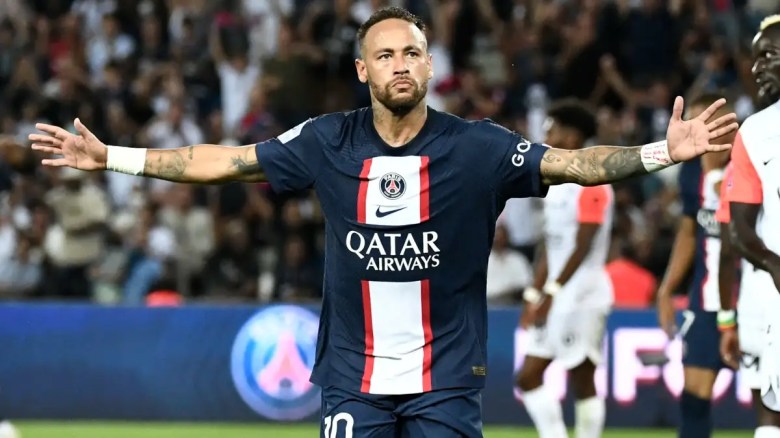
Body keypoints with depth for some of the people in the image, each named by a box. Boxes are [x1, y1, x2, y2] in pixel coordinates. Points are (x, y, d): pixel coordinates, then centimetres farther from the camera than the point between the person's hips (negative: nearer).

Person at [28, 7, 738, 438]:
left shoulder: (477, 147, -7)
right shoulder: (327, 142, -2)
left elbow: (573, 164, -11)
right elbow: (222, 161, 2)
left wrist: (663, 151, -26)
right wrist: (110, 157, 0)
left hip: (446, 379, -1)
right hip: (354, 378, 1)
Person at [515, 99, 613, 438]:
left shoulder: (591, 184, -12)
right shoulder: (556, 184, 17)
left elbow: (582, 246, -18)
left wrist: (551, 293, -21)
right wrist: (534, 295, 15)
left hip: (583, 293, -9)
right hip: (556, 298, 9)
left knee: (582, 379, -6)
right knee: (528, 378, 5)